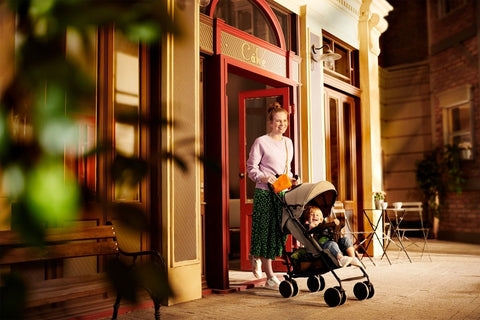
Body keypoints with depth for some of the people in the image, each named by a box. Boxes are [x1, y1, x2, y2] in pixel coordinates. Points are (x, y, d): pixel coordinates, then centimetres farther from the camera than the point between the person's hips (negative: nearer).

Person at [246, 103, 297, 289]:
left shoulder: (288, 142, 16)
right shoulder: (261, 142, -3)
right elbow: (251, 167, -5)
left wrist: (291, 179, 6)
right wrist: (263, 177, -23)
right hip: (264, 192, -6)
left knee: (280, 231, 7)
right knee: (266, 232, -4)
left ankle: (256, 257, 34)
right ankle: (270, 277, 2)